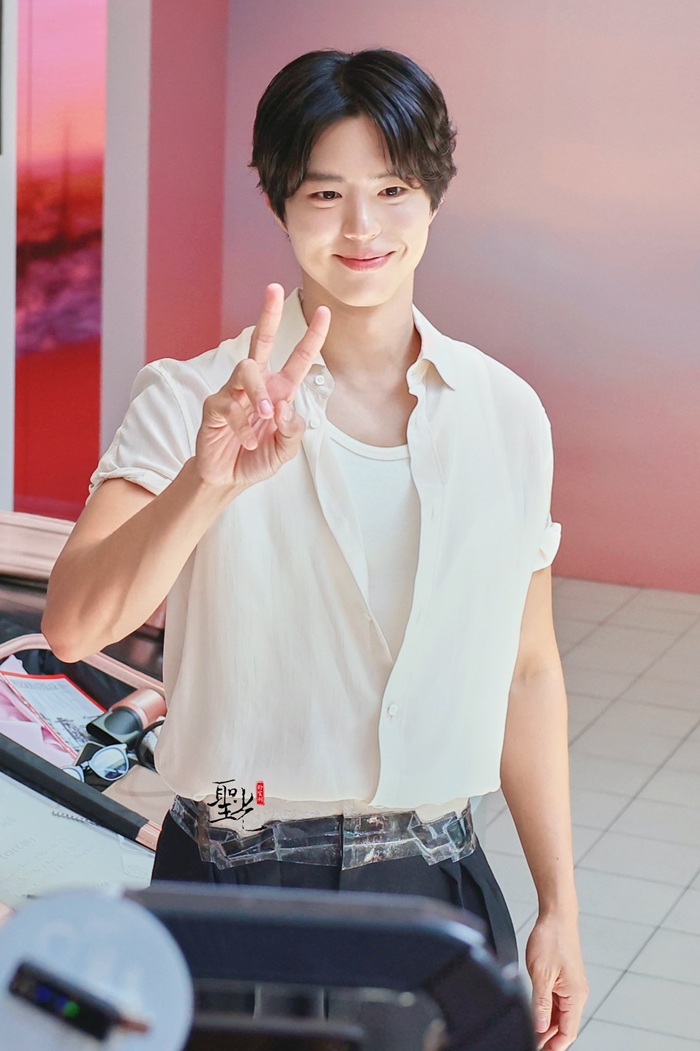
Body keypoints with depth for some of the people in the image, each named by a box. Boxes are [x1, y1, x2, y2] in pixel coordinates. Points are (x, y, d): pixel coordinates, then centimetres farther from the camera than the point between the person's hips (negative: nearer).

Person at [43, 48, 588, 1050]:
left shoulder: (507, 415, 3)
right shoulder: (194, 400, -7)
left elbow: (528, 673, 9)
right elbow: (75, 626, -21)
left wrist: (559, 910, 10)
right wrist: (209, 483, -37)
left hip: (437, 878, 3)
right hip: (237, 881, -2)